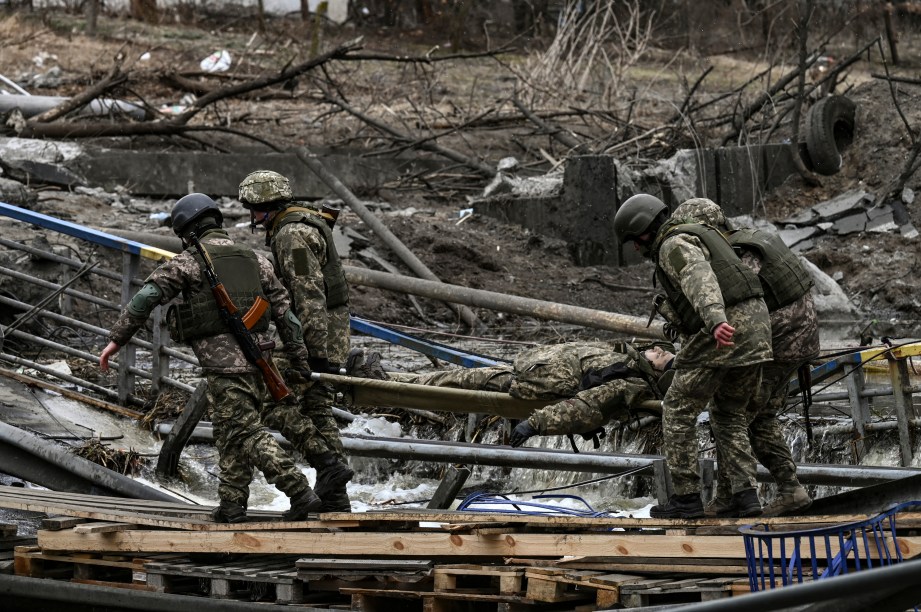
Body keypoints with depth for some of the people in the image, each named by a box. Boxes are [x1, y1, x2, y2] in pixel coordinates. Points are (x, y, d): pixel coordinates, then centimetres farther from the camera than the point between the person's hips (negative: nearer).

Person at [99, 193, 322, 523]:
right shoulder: (253, 259, 14)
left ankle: (300, 492, -16)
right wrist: (301, 361, 14)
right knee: (230, 431, 16)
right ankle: (232, 504, 16)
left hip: (221, 358, -6)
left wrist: (117, 338, -3)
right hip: (256, 358, 6)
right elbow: (283, 310, 11)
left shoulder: (190, 260, -1)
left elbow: (146, 297, -8)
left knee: (247, 433, -6)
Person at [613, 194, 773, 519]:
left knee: (679, 411, 4)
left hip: (723, 332, -9)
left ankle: (686, 497, 4)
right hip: (756, 325, 9)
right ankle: (745, 494, 8)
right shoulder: (697, 236, 25)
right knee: (729, 414, 20)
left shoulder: (674, 245, -7)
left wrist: (716, 321, -43)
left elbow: (700, 280, -27)